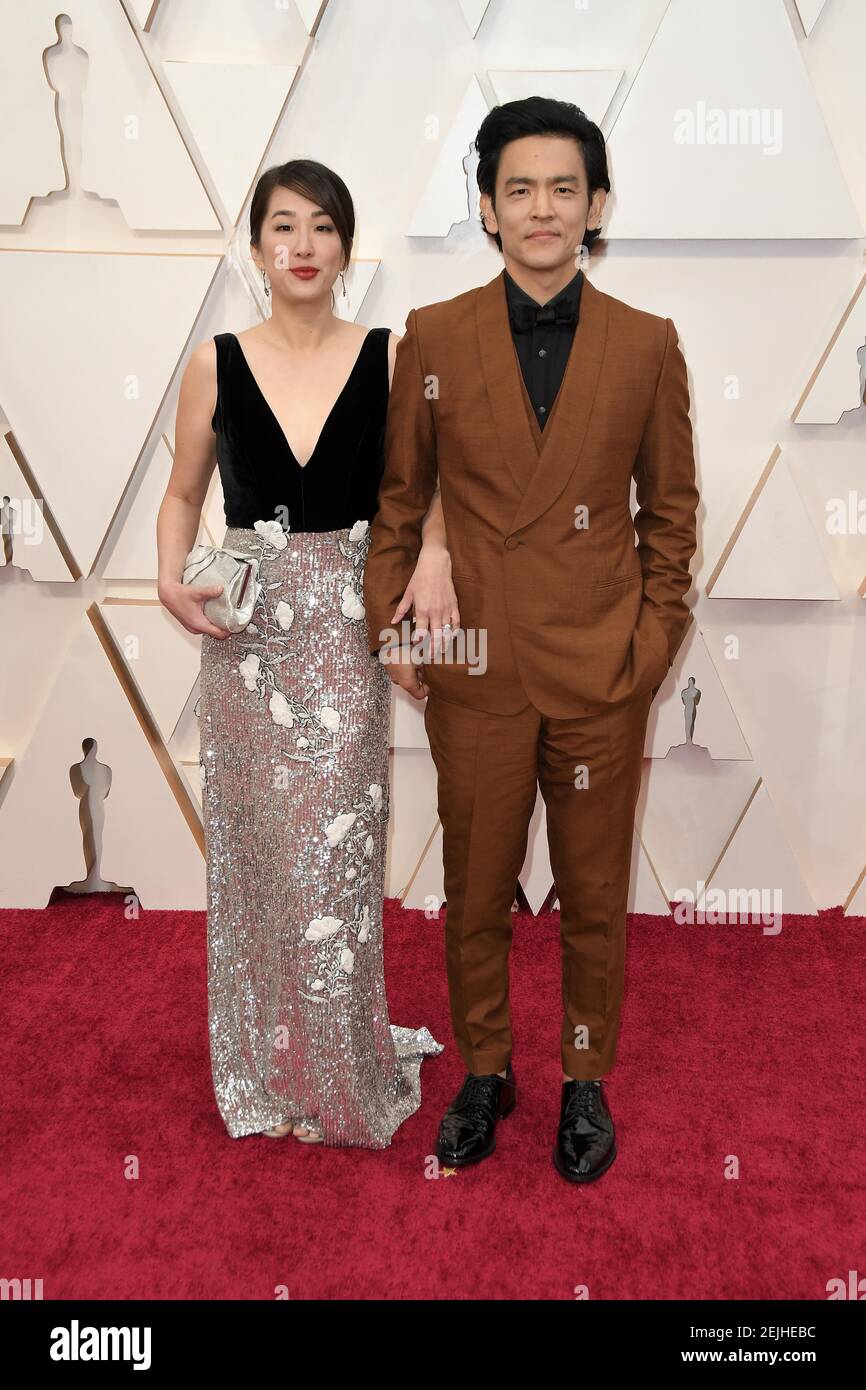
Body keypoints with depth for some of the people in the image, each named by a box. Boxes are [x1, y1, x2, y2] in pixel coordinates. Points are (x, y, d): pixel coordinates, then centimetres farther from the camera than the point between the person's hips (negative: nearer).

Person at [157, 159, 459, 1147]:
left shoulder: (388, 359, 1)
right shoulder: (215, 365, 3)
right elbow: (182, 493, 13)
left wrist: (434, 552, -11)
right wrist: (172, 580, -5)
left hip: (347, 630, -1)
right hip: (247, 634, 1)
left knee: (335, 851, 1)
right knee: (254, 845, 8)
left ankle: (340, 1072, 23)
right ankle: (268, 1065, 29)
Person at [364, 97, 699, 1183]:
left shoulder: (648, 345, 2)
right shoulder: (433, 338, 2)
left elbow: (671, 507, 6)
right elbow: (400, 496, 8)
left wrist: (657, 636, 0)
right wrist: (386, 621, 2)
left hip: (604, 676, 0)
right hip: (475, 672, 0)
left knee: (594, 897, 13)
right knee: (475, 891, 14)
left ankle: (586, 1082, 37)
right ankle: (483, 1072, 37)